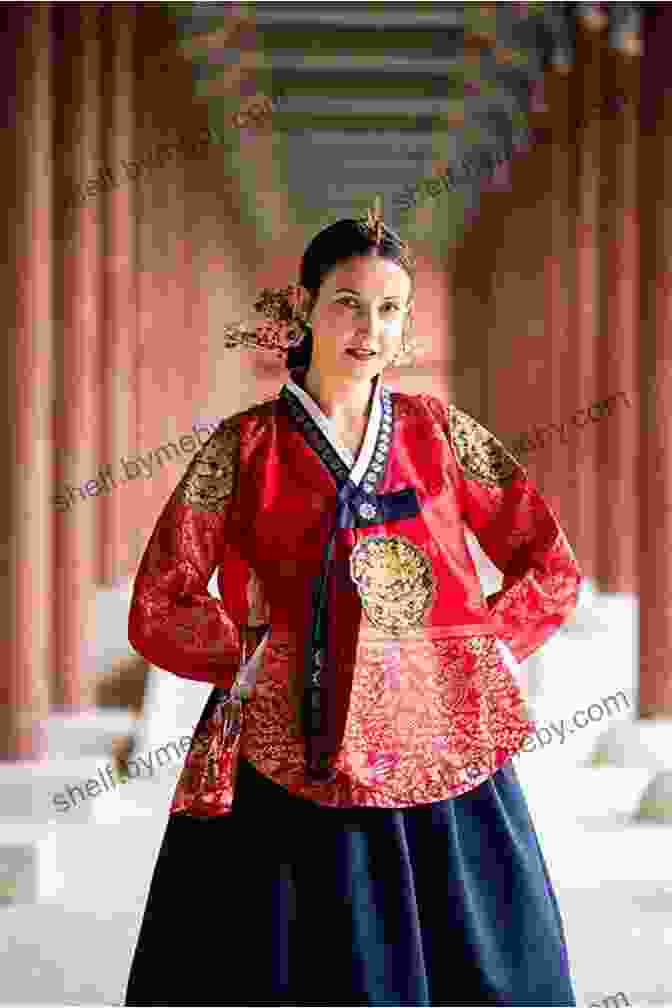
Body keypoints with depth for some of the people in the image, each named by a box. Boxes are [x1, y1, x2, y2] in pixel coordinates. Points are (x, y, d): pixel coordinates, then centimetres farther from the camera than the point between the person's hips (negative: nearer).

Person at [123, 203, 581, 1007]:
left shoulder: (438, 432, 9)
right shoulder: (245, 448, 3)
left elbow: (551, 569, 12)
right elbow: (159, 611, 1)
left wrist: (481, 653, 0)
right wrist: (267, 657, -7)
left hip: (444, 755, 2)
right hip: (295, 768, -2)